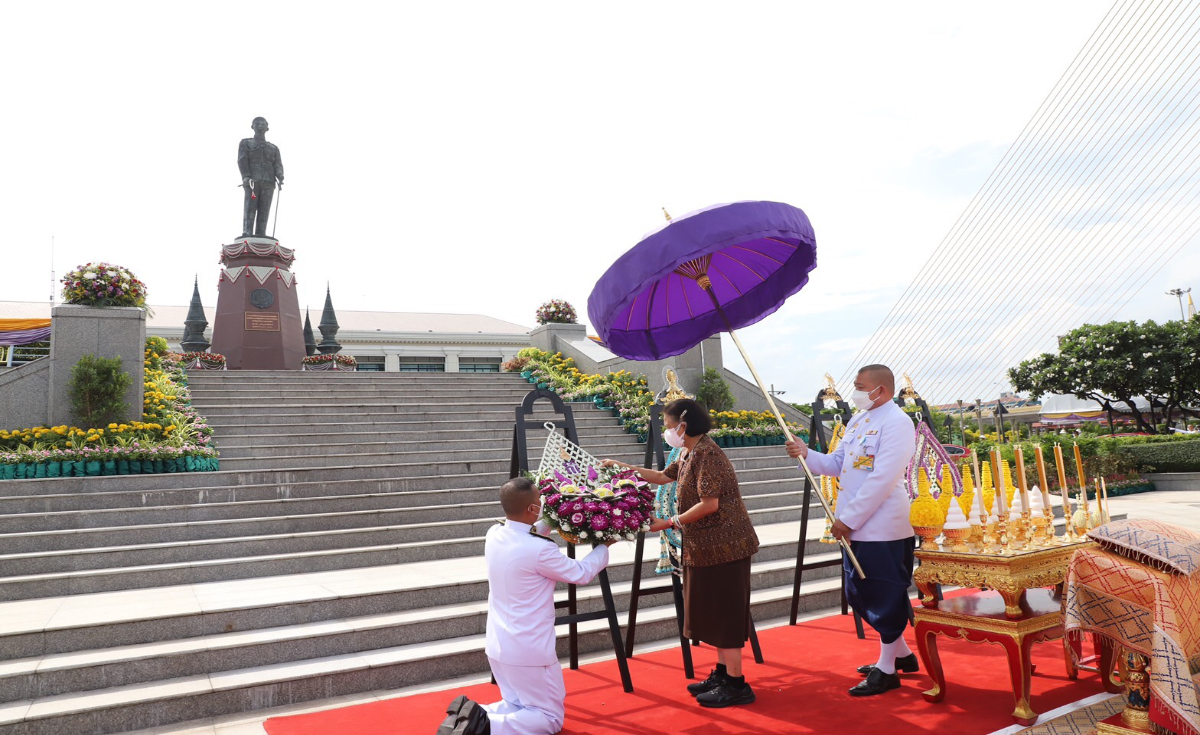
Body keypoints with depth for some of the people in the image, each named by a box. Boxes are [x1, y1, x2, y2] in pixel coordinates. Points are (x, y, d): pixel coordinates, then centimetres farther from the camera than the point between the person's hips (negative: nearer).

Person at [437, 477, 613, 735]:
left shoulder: (494, 536, -3)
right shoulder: (540, 550, -23)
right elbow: (582, 574, -7)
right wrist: (605, 546, 9)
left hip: (498, 645, 8)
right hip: (529, 650, -7)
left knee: (518, 707, 25)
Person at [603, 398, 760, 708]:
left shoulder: (706, 453, -19)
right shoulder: (691, 455, 12)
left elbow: (709, 503, -24)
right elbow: (663, 476, 26)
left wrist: (670, 523, -16)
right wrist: (623, 467, 23)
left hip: (724, 546, -10)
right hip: (709, 547, 10)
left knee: (724, 613, -2)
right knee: (715, 613, 16)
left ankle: (736, 685, 7)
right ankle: (722, 673, 27)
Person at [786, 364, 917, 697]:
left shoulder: (896, 422, -14)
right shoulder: (857, 420, 13)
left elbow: (883, 479, -21)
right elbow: (837, 464, 17)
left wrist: (848, 518, -20)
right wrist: (806, 454, -1)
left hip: (884, 527, -9)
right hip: (856, 526, 9)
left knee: (885, 595, 2)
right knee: (859, 594, 17)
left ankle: (887, 669, 16)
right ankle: (901, 653, 34)